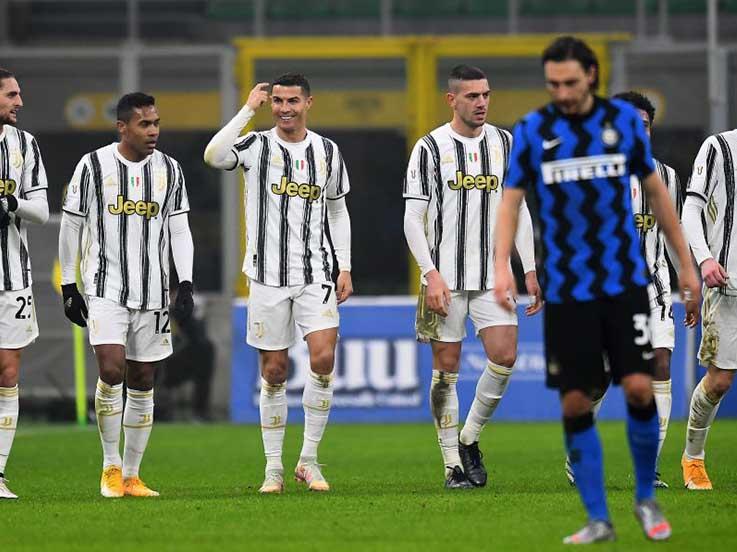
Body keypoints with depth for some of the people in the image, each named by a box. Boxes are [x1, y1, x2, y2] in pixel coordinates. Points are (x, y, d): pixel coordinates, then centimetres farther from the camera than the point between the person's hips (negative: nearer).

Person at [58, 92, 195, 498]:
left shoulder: (169, 170, 6)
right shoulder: (93, 166, -4)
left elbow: (179, 230, 9)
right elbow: (70, 227, 2)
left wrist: (185, 283, -2)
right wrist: (68, 287, 1)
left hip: (153, 293, 4)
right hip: (105, 288, -4)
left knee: (143, 383, 5)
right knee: (111, 369, -19)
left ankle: (131, 476, 14)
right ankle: (110, 465, -3)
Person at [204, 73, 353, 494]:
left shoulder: (327, 151, 8)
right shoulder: (257, 146, -2)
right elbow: (214, 156, -23)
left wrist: (345, 268, 10)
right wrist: (248, 110, -18)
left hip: (316, 274, 2)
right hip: (268, 276, -2)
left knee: (324, 358, -13)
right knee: (274, 371, 2)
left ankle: (310, 460, -1)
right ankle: (274, 468, 11)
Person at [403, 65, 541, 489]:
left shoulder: (504, 143, 9)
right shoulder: (430, 148, -3)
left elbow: (518, 209, 13)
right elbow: (413, 218, -5)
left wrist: (530, 270, 7)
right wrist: (431, 274, -14)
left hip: (493, 275, 3)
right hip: (446, 278, -3)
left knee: (505, 357, -10)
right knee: (447, 368, 0)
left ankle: (470, 439, 12)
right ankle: (453, 464, 9)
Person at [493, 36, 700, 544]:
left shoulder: (624, 119, 3)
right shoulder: (532, 130, 1)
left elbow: (655, 190, 11)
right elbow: (512, 199, 1)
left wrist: (686, 264, 11)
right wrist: (503, 264, -16)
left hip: (625, 281, 0)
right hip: (566, 288, 0)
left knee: (639, 388, -12)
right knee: (575, 405, -1)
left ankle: (646, 497, 10)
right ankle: (598, 520, 9)